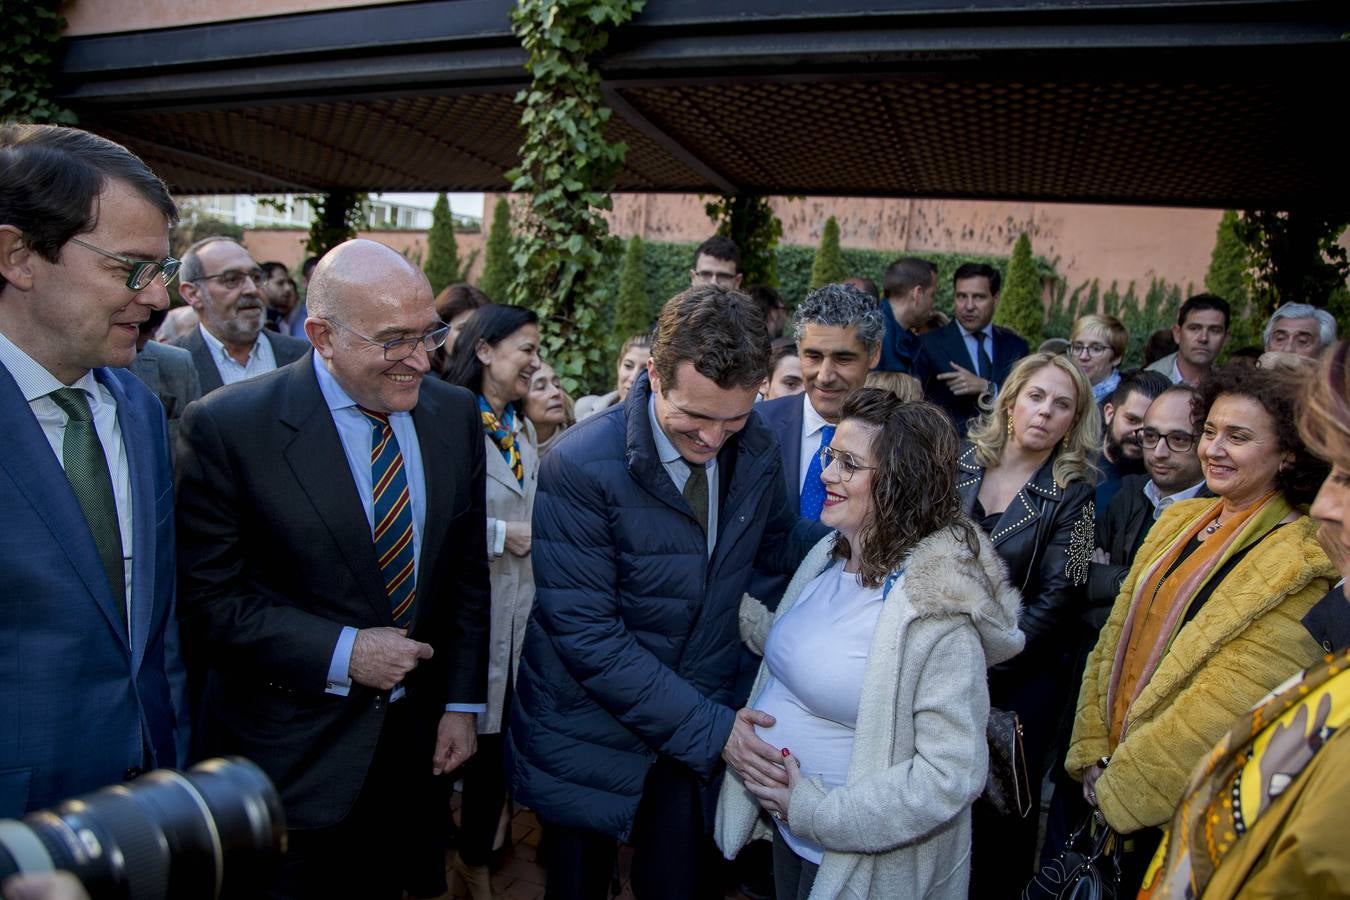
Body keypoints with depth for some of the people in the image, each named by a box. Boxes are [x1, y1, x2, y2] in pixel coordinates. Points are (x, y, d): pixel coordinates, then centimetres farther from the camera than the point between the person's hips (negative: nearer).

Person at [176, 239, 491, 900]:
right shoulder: (227, 426, -15)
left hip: (417, 740, 4)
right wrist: (340, 654, -19)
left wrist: (462, 702, 2)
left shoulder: (456, 414, -3)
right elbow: (208, 597, -12)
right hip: (293, 754, -3)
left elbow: (468, 569, 3)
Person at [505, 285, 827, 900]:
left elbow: (780, 544, 10)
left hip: (701, 731, 4)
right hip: (592, 738, -3)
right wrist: (706, 724, -23)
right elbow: (584, 632, -24)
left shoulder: (755, 452, -7)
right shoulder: (582, 466, -25)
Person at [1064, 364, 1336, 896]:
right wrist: (1093, 757, -3)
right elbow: (1114, 640, 3)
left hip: (1178, 811, -6)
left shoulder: (1299, 565, -17)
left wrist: (1118, 784, -17)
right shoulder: (1180, 520, 4)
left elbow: (1223, 707, -23)